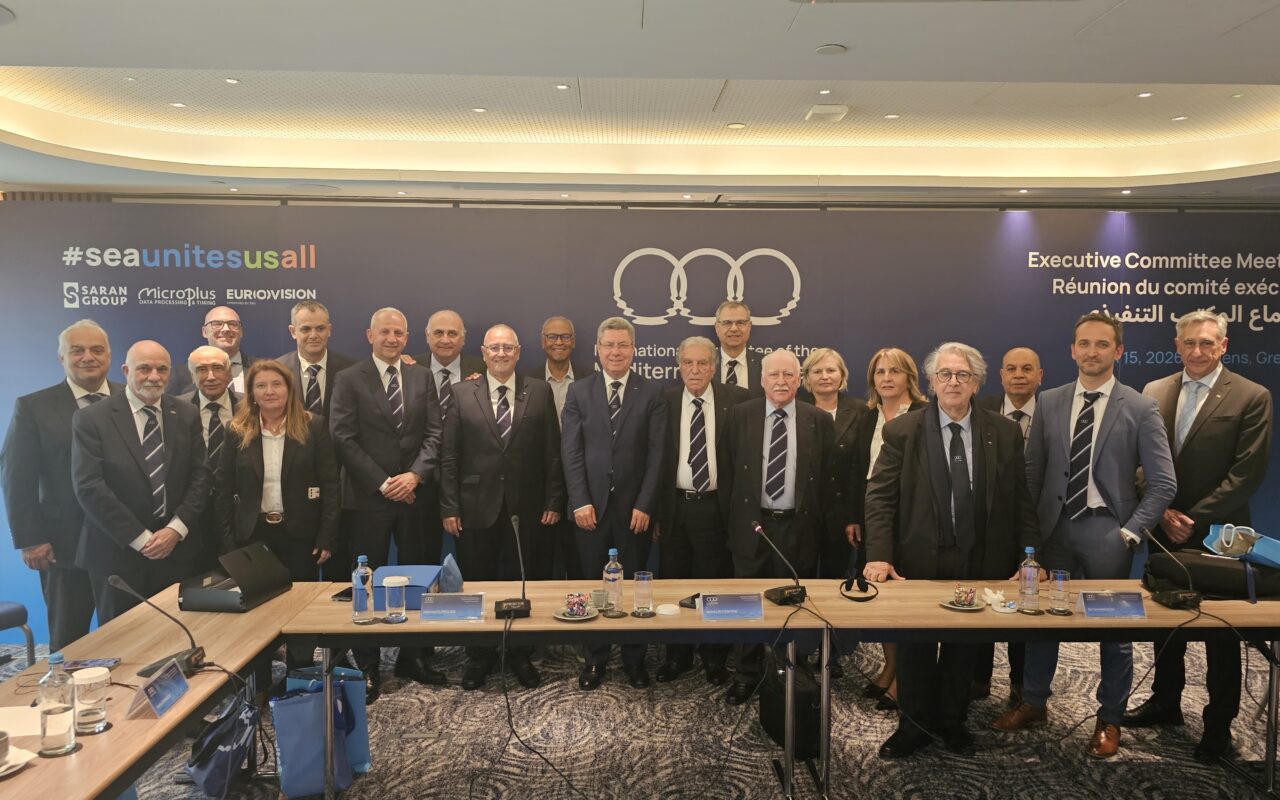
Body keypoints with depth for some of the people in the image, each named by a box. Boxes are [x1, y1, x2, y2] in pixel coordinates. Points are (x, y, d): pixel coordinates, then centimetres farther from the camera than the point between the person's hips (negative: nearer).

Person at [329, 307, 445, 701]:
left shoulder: (422, 377, 8)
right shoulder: (349, 380, -1)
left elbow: (433, 433, 4)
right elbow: (344, 439, -7)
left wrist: (415, 474, -11)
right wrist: (383, 483, -12)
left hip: (414, 493, 3)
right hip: (367, 498, -3)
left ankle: (411, 658, 22)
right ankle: (368, 667, 16)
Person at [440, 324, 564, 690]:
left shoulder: (540, 391, 2)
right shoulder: (462, 393, 2)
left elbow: (552, 451, 2)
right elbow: (449, 455, 0)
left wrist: (553, 501, -2)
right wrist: (449, 507, -4)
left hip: (524, 508, 0)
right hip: (476, 506, 0)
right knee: (477, 585, 9)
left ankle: (521, 656, 26)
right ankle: (479, 657, 26)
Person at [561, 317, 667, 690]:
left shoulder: (651, 392, 2)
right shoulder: (579, 391, 5)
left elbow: (656, 453, -2)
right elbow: (571, 450, 0)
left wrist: (644, 504, -9)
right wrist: (580, 501, -8)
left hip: (634, 507, -1)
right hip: (591, 505, 1)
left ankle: (634, 658, 22)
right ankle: (595, 658, 22)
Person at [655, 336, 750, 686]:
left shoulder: (735, 400, -2)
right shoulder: (664, 401, 2)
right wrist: (653, 507, -1)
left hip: (716, 507, -1)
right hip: (675, 506, 2)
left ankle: (714, 658, 26)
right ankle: (677, 655, 29)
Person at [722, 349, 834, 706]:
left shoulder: (820, 421, 0)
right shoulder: (740, 415, 0)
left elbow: (827, 479, 3)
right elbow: (729, 471, 3)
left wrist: (816, 524, 1)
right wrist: (734, 518, 2)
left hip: (798, 528, 0)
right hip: (751, 524, 0)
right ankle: (748, 674, 26)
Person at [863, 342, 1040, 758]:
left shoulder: (1005, 433, 0)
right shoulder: (902, 430, -5)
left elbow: (1021, 500, 3)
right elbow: (880, 496, -7)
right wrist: (878, 556, -16)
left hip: (980, 564, 2)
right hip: (918, 560, -1)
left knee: (964, 647, 15)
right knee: (915, 647, 11)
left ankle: (952, 721, 35)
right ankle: (913, 725, 29)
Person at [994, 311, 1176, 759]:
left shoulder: (1141, 410, -5)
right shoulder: (1048, 403, 4)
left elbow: (1163, 483, -6)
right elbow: (1033, 470, 7)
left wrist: (1130, 532, -12)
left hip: (1106, 531, -2)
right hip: (1054, 526, 3)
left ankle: (1109, 720, 27)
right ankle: (1033, 705, 30)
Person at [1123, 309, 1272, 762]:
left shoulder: (1251, 397, -8)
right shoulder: (1154, 393, 5)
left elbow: (1247, 473, -12)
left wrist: (1195, 519, -14)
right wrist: (1163, 511, -7)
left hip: (1217, 534, -4)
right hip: (1164, 530, 4)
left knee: (1220, 632, 8)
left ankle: (1218, 725, 22)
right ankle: (1165, 702, 32)